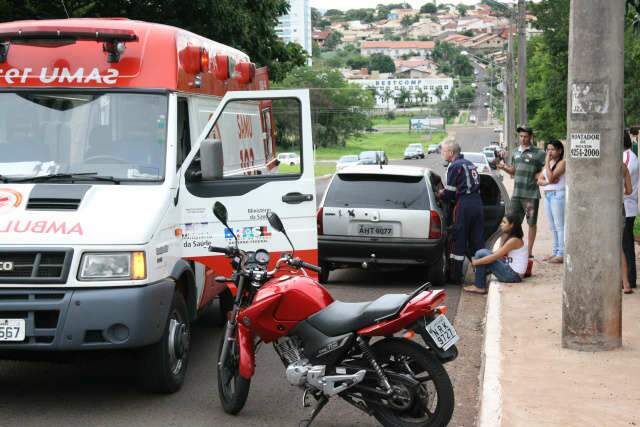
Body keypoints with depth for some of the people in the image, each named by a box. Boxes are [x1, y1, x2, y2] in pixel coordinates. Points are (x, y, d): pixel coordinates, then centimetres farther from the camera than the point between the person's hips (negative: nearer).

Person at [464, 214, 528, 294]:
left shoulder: (514, 240, -17)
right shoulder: (510, 238, 13)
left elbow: (494, 257, -18)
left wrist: (475, 262, -8)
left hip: (513, 275, -10)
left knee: (481, 254, -13)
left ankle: (479, 287, -5)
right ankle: (479, 286, 5)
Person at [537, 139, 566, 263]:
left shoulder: (562, 163, -9)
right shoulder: (548, 163, 17)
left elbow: (551, 177, -19)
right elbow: (539, 180, 12)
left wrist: (547, 162, -13)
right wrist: (548, 182, -9)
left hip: (558, 195, -9)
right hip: (547, 195, 9)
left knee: (560, 226, -9)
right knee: (553, 227, 13)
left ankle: (561, 254, -10)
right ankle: (555, 252, 19)